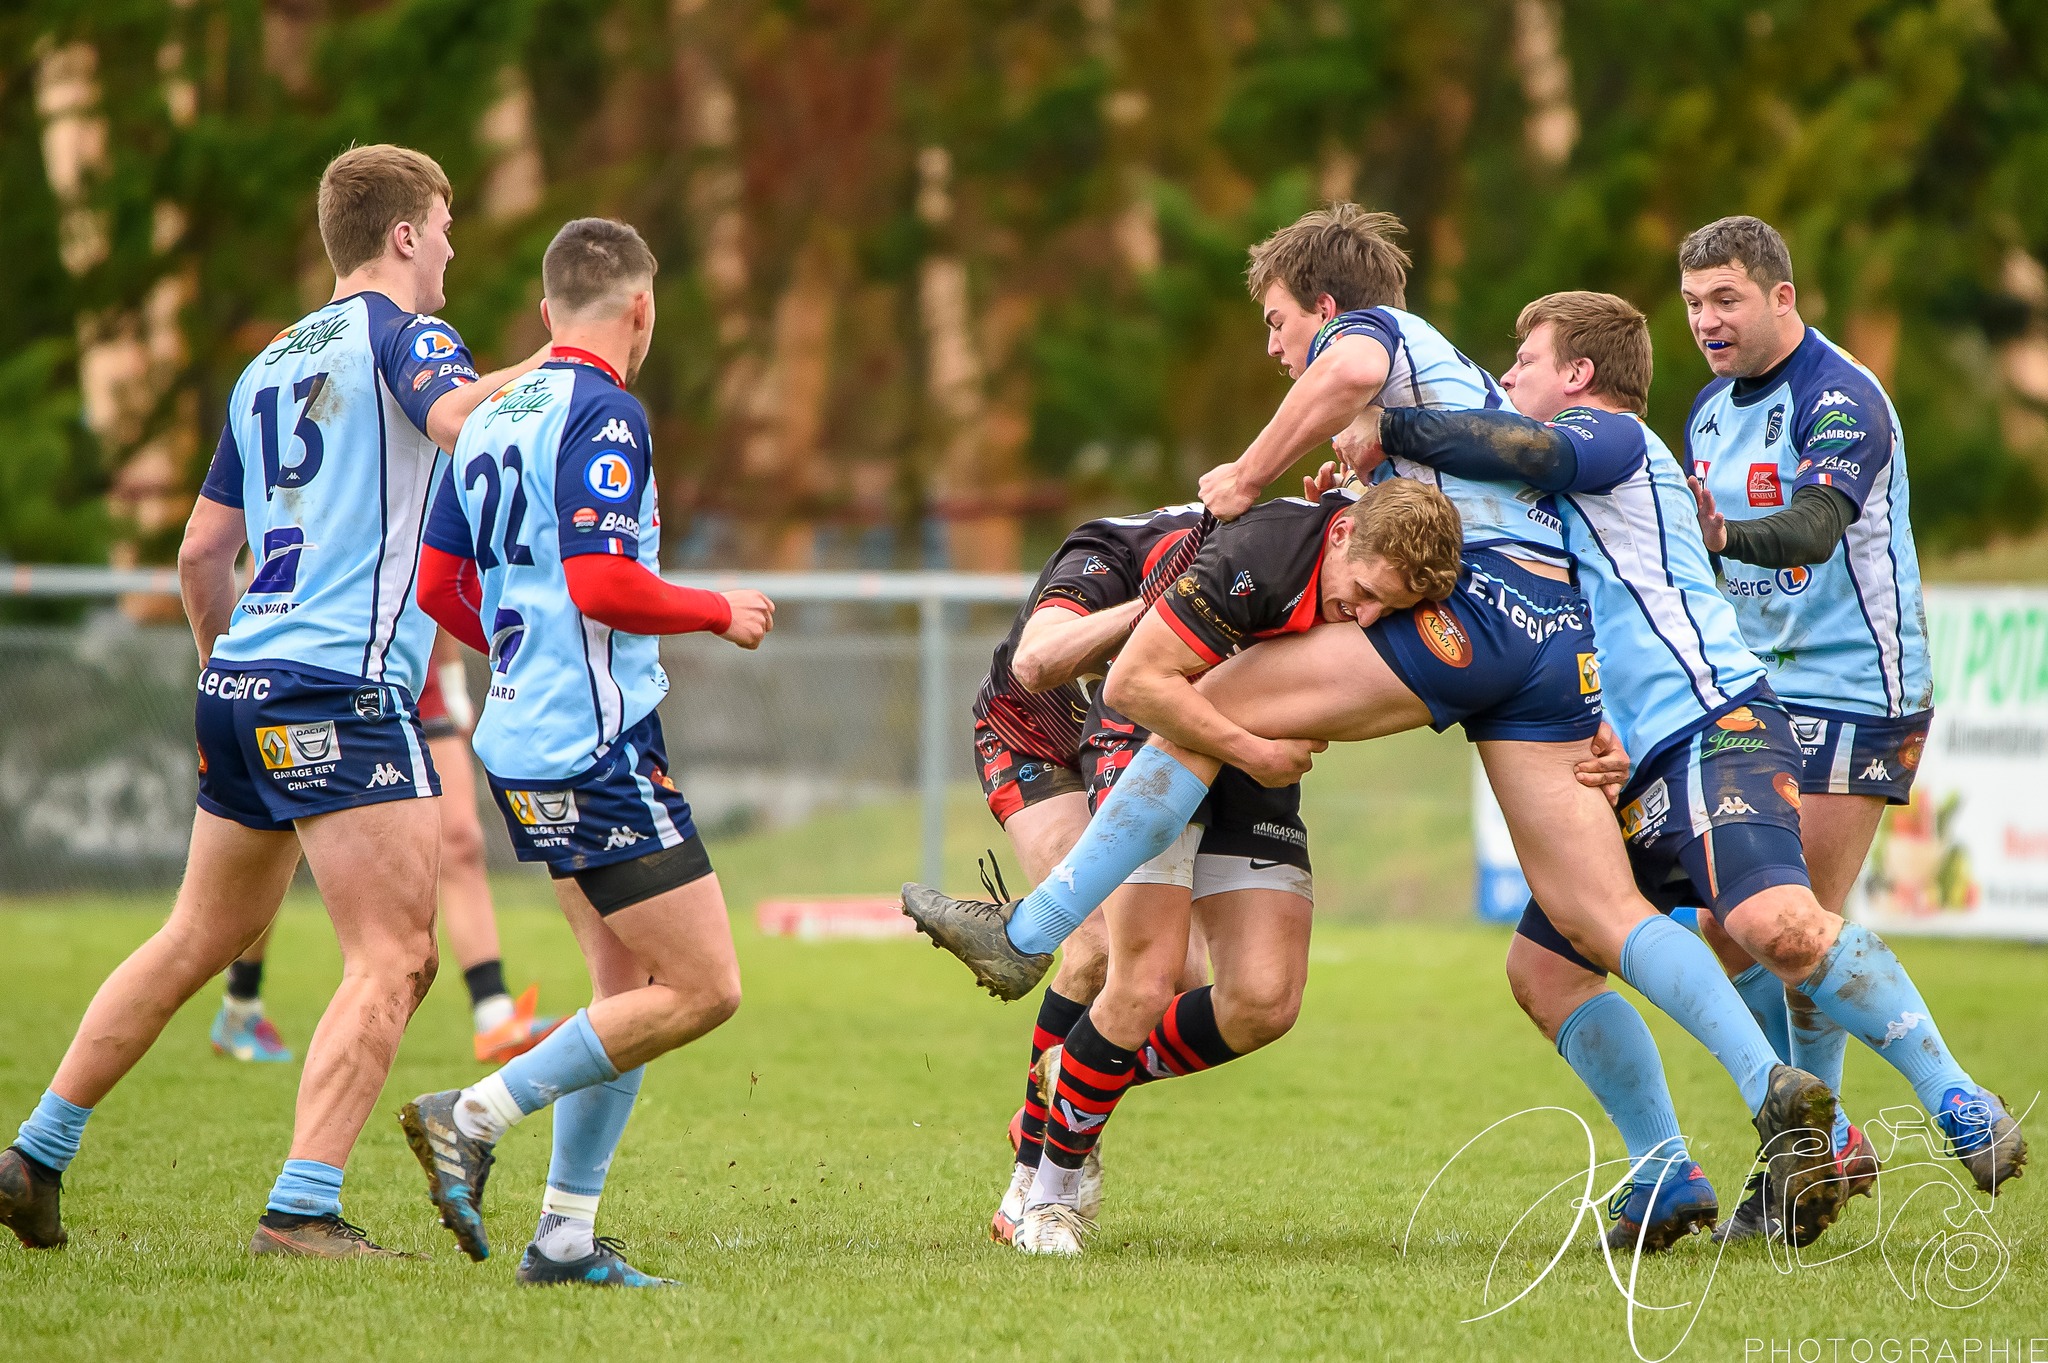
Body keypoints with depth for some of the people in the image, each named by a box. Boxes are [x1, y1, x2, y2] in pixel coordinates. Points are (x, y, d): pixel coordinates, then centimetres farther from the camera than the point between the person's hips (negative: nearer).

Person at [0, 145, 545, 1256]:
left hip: (242, 678, 9)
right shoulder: (397, 330, -2)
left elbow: (202, 551, 22)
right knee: (395, 959, -9)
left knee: (204, 936, 20)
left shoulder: (270, 363, 20)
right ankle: (301, 1210, -18)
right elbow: (459, 418, -25)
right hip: (342, 685, -9)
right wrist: (540, 372, -7)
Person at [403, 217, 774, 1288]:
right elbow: (602, 583, -22)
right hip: (597, 749, -9)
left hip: (523, 743, 9)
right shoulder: (603, 414, -13)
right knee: (703, 989, -6)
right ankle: (474, 1117, -10)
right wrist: (721, 614, -6)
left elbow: (438, 588, 17)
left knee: (631, 992, 13)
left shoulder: (491, 418, 14)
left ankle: (565, 1235, 8)